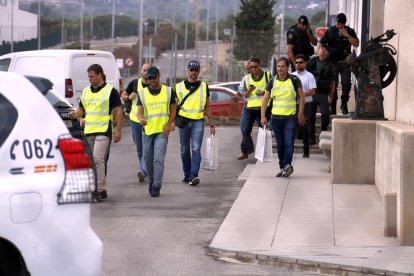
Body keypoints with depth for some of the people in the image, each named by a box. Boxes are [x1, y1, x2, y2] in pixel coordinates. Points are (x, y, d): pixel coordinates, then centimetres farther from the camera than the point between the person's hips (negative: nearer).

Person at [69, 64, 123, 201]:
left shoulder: (110, 91, -3)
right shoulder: (85, 91, 15)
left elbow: (119, 111, -3)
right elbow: (81, 109, 22)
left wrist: (118, 130, -9)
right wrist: (75, 114, -2)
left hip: (104, 130, -7)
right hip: (88, 131, 7)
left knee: (98, 158, -17)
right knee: (91, 160, 9)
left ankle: (100, 190, -15)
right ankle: (101, 189, 18)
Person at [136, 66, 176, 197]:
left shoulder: (168, 92, 4)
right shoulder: (142, 93, 5)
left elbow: (173, 110, 9)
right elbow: (139, 111, 0)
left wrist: (169, 125, -5)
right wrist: (141, 119, -24)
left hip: (162, 132, -2)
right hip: (147, 131, 2)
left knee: (159, 159, -14)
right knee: (148, 160, 8)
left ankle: (156, 186, -15)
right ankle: (151, 182, 29)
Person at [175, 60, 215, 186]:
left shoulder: (204, 86, 9)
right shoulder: (179, 87, 8)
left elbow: (207, 107, 13)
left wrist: (212, 124, 9)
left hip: (198, 121, -1)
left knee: (196, 149, -13)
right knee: (185, 151, 8)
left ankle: (194, 176, -21)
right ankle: (187, 175, 19)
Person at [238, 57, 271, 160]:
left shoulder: (267, 75, 4)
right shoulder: (247, 78, 10)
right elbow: (244, 95, 9)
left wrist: (264, 92, -13)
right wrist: (249, 90, -13)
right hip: (251, 107, 2)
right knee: (246, 130, -8)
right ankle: (244, 151, -8)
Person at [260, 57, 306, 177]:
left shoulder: (294, 80, -1)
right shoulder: (272, 81, 7)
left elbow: (301, 97, 4)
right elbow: (265, 99, 7)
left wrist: (300, 114, -3)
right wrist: (263, 116, -1)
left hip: (291, 117, -3)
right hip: (276, 117, 3)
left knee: (289, 143, -14)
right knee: (280, 144, 9)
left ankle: (287, 164, -21)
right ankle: (282, 167, 16)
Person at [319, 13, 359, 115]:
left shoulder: (350, 31, 6)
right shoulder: (330, 31, 5)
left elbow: (356, 44, -3)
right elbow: (321, 43, 3)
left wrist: (347, 35, -13)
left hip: (345, 61, 0)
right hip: (332, 61, 0)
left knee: (346, 84, -6)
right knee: (333, 84, 2)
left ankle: (344, 104, 9)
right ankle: (332, 107, 9)